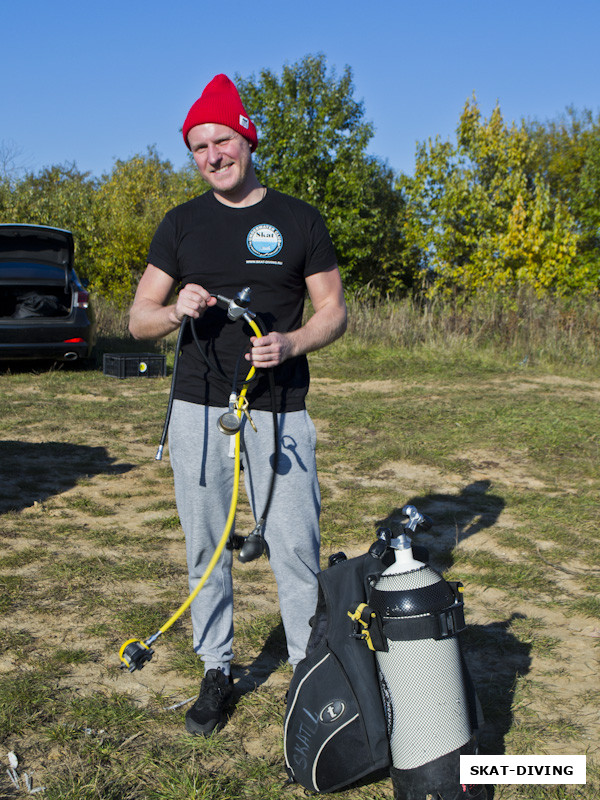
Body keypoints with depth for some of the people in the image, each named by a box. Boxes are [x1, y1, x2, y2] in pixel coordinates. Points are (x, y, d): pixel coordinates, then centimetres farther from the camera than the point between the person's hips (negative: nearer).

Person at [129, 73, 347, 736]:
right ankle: (216, 672, 22)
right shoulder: (181, 223, 10)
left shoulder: (299, 220, 6)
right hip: (198, 409, 2)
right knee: (205, 548, 8)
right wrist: (176, 310, -13)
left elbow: (333, 311, 6)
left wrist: (291, 343, -14)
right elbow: (138, 320, 9)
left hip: (279, 410, -2)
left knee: (295, 547, -2)